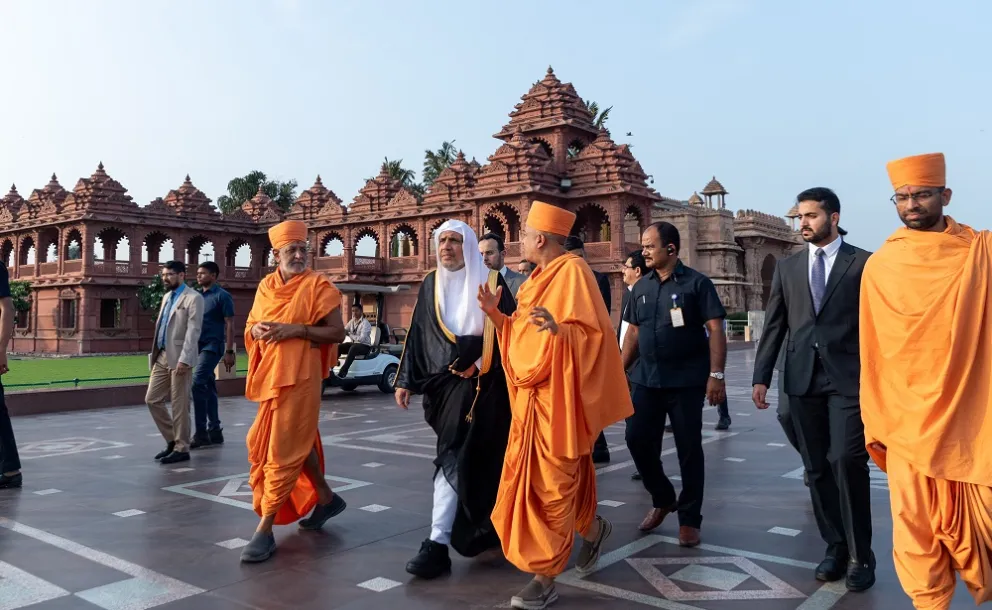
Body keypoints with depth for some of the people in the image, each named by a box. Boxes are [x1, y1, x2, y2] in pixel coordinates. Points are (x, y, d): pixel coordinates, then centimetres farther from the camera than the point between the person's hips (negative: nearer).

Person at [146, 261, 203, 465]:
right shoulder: (167, 296, 17)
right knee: (152, 399, 9)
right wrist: (156, 353, 14)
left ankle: (181, 449, 9)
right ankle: (172, 440, 22)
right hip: (162, 356, 9)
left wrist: (184, 359, -21)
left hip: (179, 358, -8)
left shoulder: (193, 298, -10)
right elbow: (161, 326, 20)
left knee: (179, 405, -2)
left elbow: (193, 331, -16)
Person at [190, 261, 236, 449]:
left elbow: (229, 325, -9)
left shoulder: (222, 296, -6)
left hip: (212, 346, -7)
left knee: (197, 383, -18)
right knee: (208, 387, 10)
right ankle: (214, 430, 17)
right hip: (197, 346, 7)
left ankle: (201, 433, -13)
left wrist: (229, 351, -14)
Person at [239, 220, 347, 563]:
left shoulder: (317, 286, -7)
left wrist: (296, 330, -20)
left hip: (299, 375, -6)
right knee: (299, 439, 17)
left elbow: (337, 332, -11)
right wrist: (258, 329, -5)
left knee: (284, 449, -5)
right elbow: (250, 327, 18)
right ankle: (326, 498, 37)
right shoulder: (265, 286, 10)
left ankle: (265, 530, 0)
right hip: (270, 374, 7)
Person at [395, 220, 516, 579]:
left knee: (455, 457, -11)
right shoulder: (430, 285, 10)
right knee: (464, 456, 9)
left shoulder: (491, 282, -1)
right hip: (444, 382, 4)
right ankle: (481, 529, 25)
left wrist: (479, 364, -15)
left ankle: (438, 544, -9)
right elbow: (418, 335, 11)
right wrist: (405, 381, 7)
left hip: (481, 383, -4)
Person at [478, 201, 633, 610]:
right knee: (531, 479, 15)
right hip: (531, 396, 9)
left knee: (550, 481, -4)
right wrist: (495, 314, 9)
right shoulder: (538, 278, 15)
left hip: (557, 398, -9)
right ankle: (593, 529, 35)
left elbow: (590, 333, -19)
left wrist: (558, 329, -36)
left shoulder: (572, 271, -13)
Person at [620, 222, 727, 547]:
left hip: (687, 381, -5)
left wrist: (716, 375, -18)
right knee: (637, 440, 4)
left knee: (688, 449, 3)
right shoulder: (641, 288, 10)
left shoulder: (697, 283, -5)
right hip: (647, 379, 5)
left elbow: (715, 329, -10)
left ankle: (689, 518, 17)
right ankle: (662, 499, 28)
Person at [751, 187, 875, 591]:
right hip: (803, 379, 4)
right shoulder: (787, 267, 12)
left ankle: (860, 555, 4)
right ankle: (835, 547, 21)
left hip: (848, 378, -4)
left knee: (847, 461, -12)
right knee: (817, 468, 8)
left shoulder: (863, 263, 2)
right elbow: (774, 326, 9)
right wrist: (761, 377, 3)